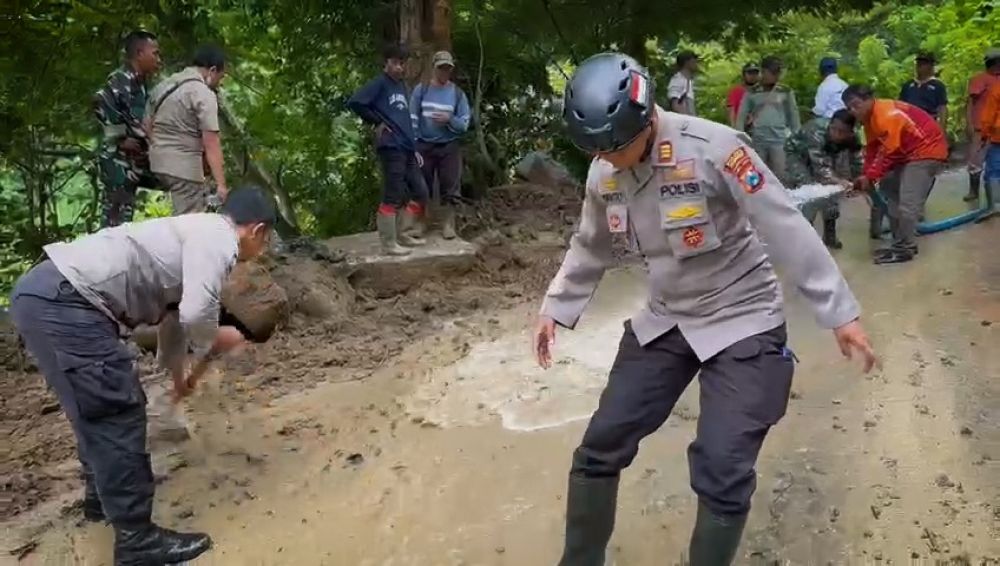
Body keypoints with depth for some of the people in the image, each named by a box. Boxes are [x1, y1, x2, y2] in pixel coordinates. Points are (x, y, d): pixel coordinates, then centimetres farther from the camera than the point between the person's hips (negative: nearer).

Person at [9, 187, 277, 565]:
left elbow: (175, 314, 38)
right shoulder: (218, 238, -6)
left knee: (102, 408, 25)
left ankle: (103, 497, 44)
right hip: (63, 302, -10)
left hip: (46, 294, 10)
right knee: (118, 413, -2)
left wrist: (179, 375, 52)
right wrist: (215, 342, 3)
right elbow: (196, 315, -20)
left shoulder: (195, 236, 25)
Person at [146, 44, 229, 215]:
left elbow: (149, 126, 20)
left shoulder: (163, 85, 14)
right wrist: (221, 185, -20)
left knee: (203, 200, 22)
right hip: (184, 165, -9)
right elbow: (211, 144, -18)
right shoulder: (204, 94, -13)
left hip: (158, 160, 9)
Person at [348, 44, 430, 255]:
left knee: (420, 192, 12)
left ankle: (405, 234, 23)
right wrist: (378, 122, -9)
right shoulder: (379, 83, -5)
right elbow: (354, 102, -16)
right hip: (391, 148, -9)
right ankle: (389, 244, 0)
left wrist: (414, 148, 19)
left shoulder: (401, 86, 20)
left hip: (407, 149, 9)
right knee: (393, 197, -7)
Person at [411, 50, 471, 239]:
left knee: (450, 186, -1)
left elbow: (464, 124, 0)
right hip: (424, 146, 0)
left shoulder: (458, 94, 2)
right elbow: (412, 119, -1)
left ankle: (448, 224, 7)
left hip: (449, 147, 0)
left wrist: (449, 120, -19)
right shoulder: (421, 90, 1)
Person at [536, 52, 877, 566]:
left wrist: (839, 311, -16)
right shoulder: (604, 173, -4)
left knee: (722, 474, -13)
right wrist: (555, 309, 17)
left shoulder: (713, 149, -23)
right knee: (600, 448, 4)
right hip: (662, 320, 6)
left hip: (742, 320, -5)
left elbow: (785, 229, -19)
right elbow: (590, 247, 13)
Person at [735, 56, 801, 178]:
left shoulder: (786, 92, 5)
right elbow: (741, 116, 7)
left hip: (779, 140, -1)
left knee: (779, 176, -3)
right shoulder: (752, 93, 5)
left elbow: (793, 116, 9)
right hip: (757, 141, 1)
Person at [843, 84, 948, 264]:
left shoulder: (887, 116, -26)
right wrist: (866, 176, -7)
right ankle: (900, 242, 21)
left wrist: (870, 177, -21)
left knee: (907, 201, -15)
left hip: (927, 150, -11)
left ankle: (904, 249, -7)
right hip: (908, 152, 11)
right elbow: (872, 149, 3)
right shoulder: (869, 117, 5)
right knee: (889, 189, 16)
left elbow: (889, 153, -25)